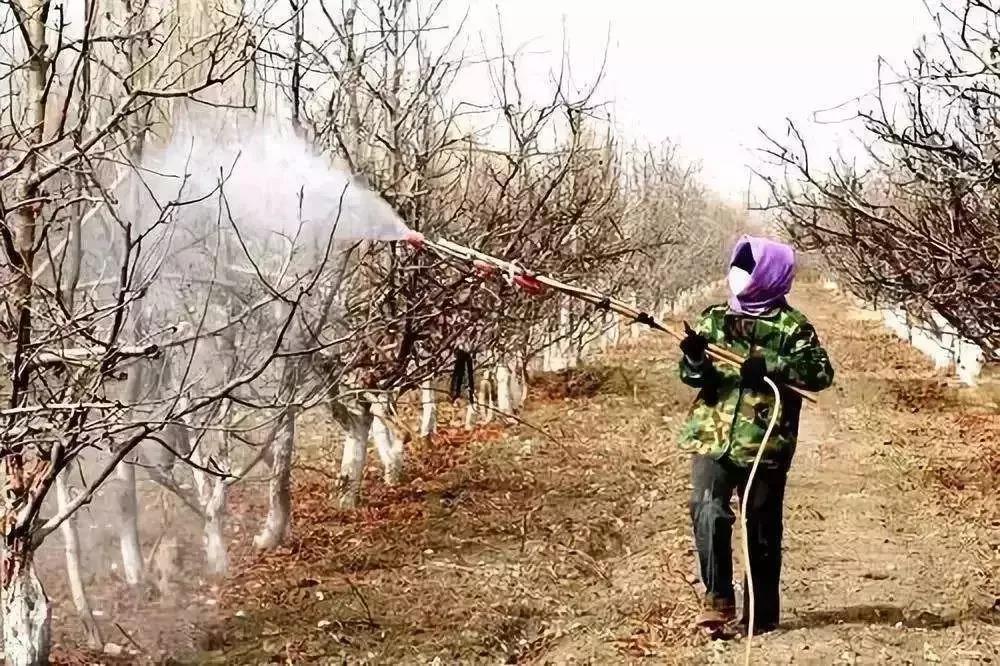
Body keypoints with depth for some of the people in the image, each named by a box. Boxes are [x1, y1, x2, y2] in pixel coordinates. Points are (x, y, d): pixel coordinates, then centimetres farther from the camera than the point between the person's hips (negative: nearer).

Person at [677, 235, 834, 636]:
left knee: (762, 530, 6)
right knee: (708, 514, -15)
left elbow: (822, 373, -10)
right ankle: (717, 600, -3)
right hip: (712, 438, 2)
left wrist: (770, 366, -21)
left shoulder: (791, 325, -2)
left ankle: (761, 615, 19)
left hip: (766, 444, -2)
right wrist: (694, 358, -18)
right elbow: (693, 376, 5)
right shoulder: (714, 318, 9)